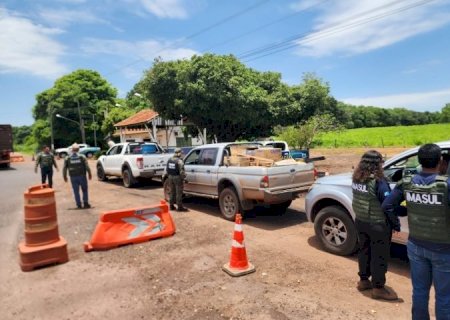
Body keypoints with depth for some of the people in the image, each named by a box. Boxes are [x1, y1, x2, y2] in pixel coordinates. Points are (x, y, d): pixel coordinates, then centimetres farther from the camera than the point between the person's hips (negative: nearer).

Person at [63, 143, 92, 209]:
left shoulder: (67, 158, 1)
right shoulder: (82, 157, -3)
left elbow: (64, 168, 2)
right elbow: (87, 166, -8)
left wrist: (64, 176, 13)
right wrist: (89, 174, 2)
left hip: (73, 177, 1)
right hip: (82, 176, -1)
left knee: (76, 191, 8)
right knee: (84, 190, 11)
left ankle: (79, 205, 9)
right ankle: (85, 203, 7)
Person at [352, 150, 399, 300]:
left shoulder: (356, 178, -1)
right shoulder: (378, 181, -22)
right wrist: (396, 223, -7)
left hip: (360, 221, 7)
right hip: (378, 224, -7)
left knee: (364, 250, 20)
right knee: (379, 255, 8)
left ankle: (363, 280, 34)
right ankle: (378, 288, 20)